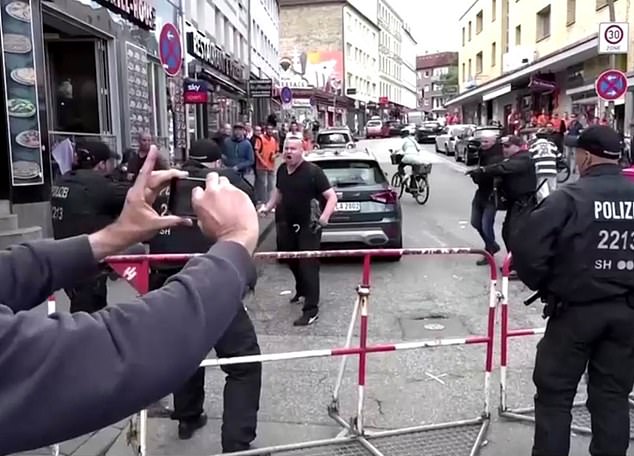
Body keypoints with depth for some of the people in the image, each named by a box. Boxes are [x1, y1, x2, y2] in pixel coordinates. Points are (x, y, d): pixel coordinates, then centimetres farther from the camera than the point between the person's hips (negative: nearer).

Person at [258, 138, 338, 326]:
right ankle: (301, 291, 46)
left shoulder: (313, 171, -17)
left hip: (309, 226, -7)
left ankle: (311, 309, -4)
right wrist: (268, 207, 9)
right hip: (288, 225, 7)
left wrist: (325, 216, -34)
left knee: (308, 265, -8)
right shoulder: (281, 170, 3)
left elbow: (332, 196, -18)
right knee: (292, 261, 21)